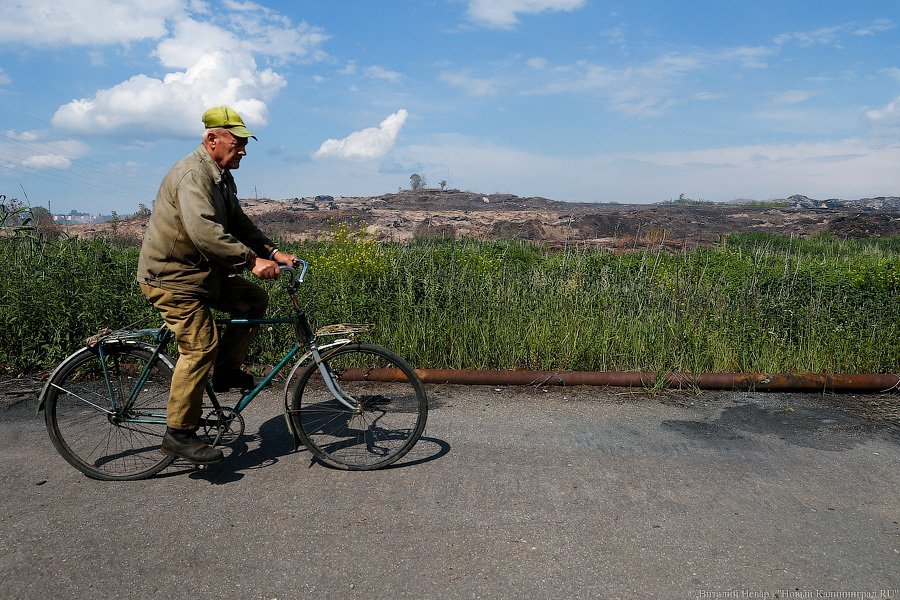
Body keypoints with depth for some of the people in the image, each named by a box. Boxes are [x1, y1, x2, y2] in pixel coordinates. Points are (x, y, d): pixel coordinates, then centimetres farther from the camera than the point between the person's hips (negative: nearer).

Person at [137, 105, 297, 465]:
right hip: (171, 276, -10)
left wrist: (274, 253, 2)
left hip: (202, 271, 10)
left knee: (254, 300, 5)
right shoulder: (192, 175, -22)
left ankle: (225, 371, 15)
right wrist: (251, 260, -37)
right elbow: (204, 232, -35)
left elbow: (240, 225, 15)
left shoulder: (222, 178, 12)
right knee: (199, 347, -14)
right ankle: (178, 434, -2)